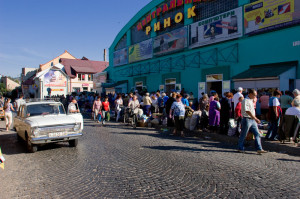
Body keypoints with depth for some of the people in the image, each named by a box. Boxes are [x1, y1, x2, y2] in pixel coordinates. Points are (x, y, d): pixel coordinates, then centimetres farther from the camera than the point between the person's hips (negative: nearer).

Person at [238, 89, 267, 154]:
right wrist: (255, 118, -22)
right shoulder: (245, 101, -13)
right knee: (243, 135, 2)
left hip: (253, 120, 9)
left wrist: (255, 119, 16)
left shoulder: (251, 100, 15)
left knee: (257, 134, 3)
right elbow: (247, 111, -21)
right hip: (247, 119, -9)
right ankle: (240, 148, 14)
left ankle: (259, 149, 6)